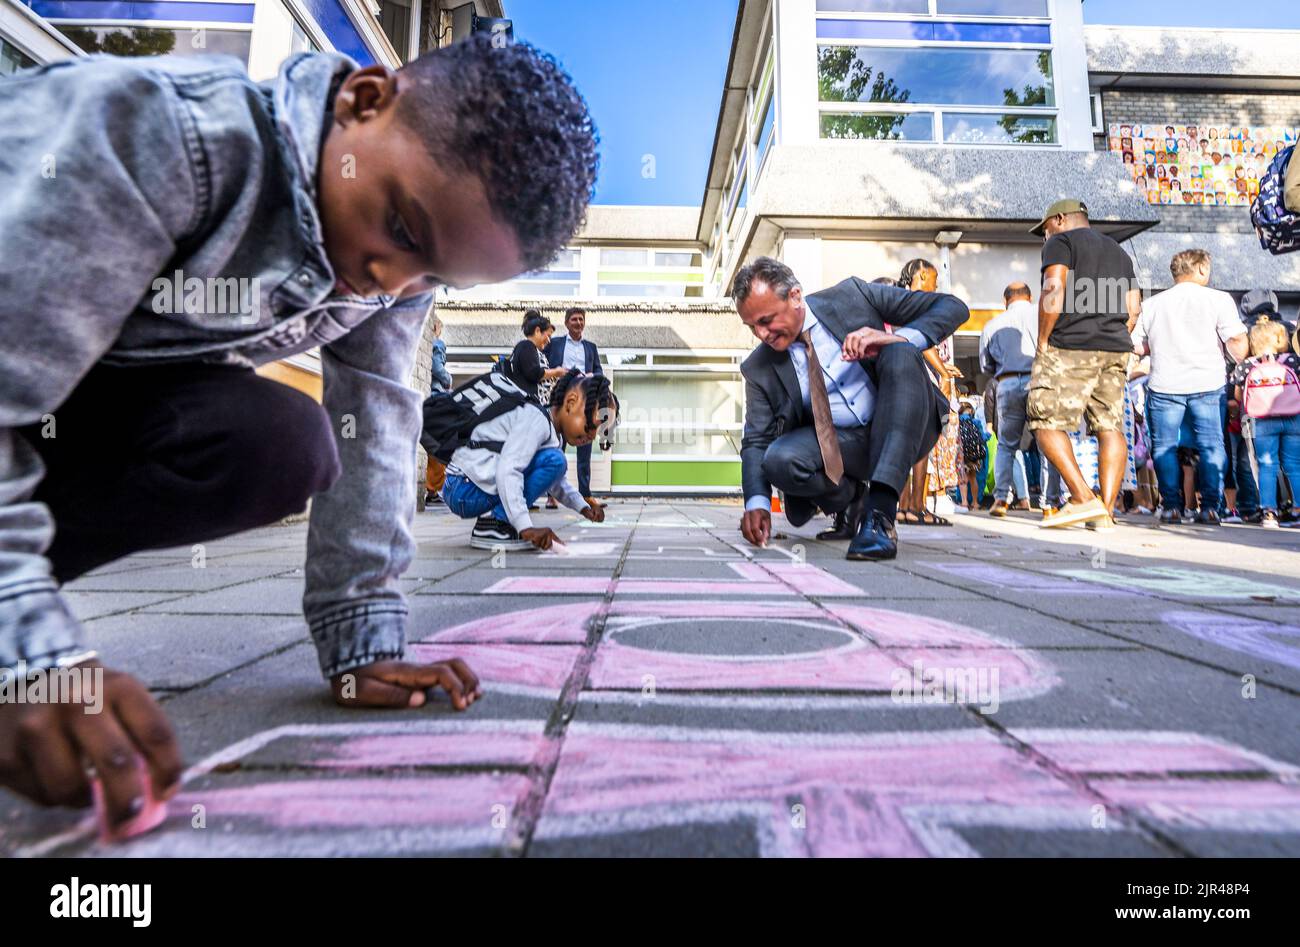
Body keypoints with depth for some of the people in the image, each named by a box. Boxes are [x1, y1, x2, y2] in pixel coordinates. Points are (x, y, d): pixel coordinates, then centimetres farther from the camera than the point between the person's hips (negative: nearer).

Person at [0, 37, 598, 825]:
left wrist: (364, 648, -17)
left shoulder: (400, 271, -12)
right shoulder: (156, 130, -31)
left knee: (279, 446, -25)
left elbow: (375, 428, -14)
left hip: (107, 388, 5)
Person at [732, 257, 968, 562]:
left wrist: (899, 337, -25)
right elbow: (755, 442, -2)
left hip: (905, 431, 0)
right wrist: (757, 501, -21)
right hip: (841, 446, 1)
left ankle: (880, 510, -37)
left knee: (901, 354, -29)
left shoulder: (852, 295, -7)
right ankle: (854, 497, 4)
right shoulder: (758, 369, -3)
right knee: (779, 460, -29)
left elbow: (953, 307, -4)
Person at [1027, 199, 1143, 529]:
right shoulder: (1118, 251, 26)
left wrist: (1042, 343, -8)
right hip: (1116, 349, 8)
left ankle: (1084, 499, -17)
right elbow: (1133, 308, 17)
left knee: (1046, 423, -6)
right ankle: (1106, 510, 0)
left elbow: (1054, 291, -12)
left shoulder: (1061, 242, 5)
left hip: (1071, 347, -7)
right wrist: (1112, 337, 18)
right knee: (1110, 428, 3)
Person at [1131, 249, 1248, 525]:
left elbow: (1138, 347, 8)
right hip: (1208, 385, -1)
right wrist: (1240, 364, 10)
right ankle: (1210, 507, 7)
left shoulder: (1152, 304, 6)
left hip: (1164, 386, 1)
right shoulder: (1218, 299, -1)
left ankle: (1172, 506, 5)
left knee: (1164, 447, 7)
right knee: (1211, 446, 7)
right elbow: (1237, 342, -8)